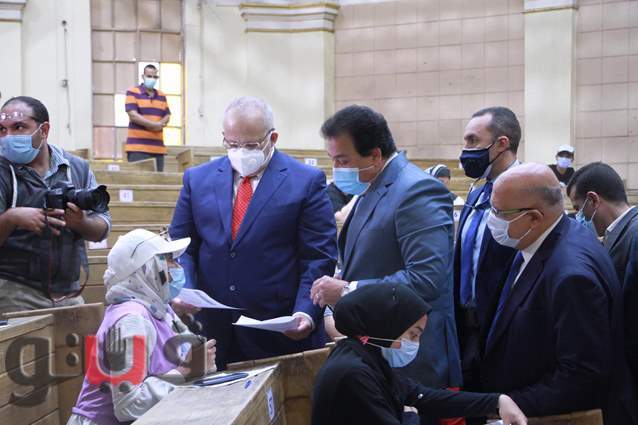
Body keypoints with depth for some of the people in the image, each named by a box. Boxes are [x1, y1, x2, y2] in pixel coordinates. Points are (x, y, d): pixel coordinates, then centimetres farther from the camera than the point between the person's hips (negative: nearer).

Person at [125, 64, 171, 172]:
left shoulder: (161, 96, 18)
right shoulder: (132, 92, 1)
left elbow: (167, 116, 13)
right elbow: (133, 115, -10)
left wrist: (160, 125, -10)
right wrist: (154, 125, -13)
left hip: (158, 147, 5)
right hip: (137, 147, -5)